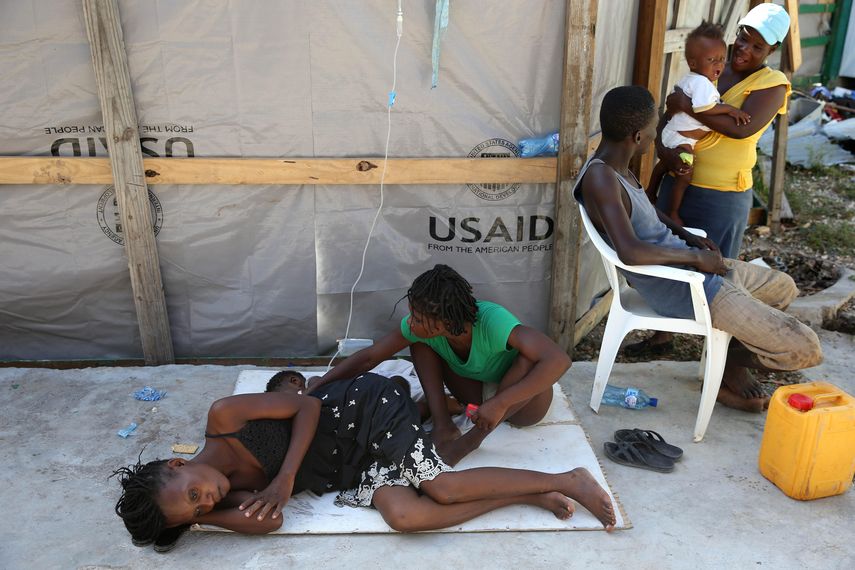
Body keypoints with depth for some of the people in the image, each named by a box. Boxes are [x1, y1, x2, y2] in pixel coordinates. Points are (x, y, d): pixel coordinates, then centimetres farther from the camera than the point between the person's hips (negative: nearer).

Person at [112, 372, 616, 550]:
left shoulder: (223, 418, -18)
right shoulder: (234, 488, 0)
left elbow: (308, 407, -16)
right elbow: (264, 520, -12)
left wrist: (286, 476, -23)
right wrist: (201, 518, -13)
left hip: (368, 410, -5)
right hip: (356, 468, 5)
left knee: (442, 487, -18)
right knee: (404, 514, -19)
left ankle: (567, 480, -1)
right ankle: (529, 497, -6)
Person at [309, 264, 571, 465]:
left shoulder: (492, 321, -37)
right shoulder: (421, 325, -22)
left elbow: (559, 360, -45)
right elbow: (369, 358, -14)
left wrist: (500, 403, -47)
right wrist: (314, 391, -19)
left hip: (521, 401, -4)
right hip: (479, 395, 4)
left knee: (530, 360, -38)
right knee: (419, 340, -11)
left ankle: (471, 440, -20)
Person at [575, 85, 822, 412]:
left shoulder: (616, 168, 5)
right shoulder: (599, 177, -25)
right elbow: (630, 252, -37)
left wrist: (687, 235, 9)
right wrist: (696, 256, -22)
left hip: (691, 264, 10)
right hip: (680, 287, -10)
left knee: (784, 287, 30)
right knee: (805, 349, -10)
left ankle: (730, 363, 28)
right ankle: (728, 361, 16)